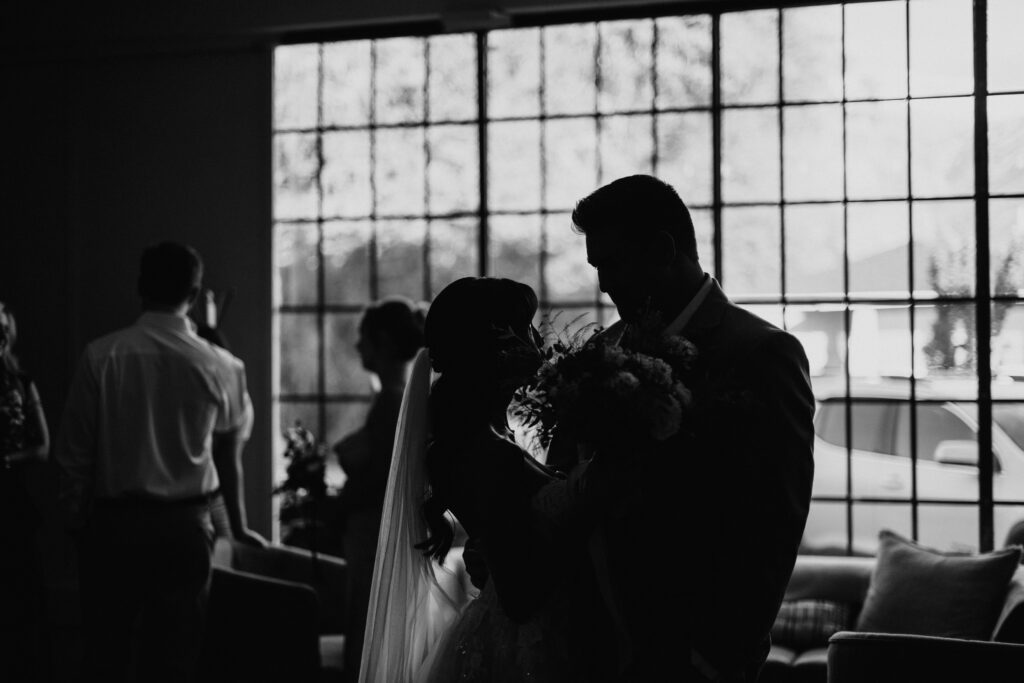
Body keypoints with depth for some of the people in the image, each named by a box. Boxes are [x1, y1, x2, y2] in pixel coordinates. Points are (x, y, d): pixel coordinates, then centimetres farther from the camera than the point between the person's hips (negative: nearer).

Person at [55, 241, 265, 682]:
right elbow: (228, 457, 12)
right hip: (185, 529, 1)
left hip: (112, 525, -1)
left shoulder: (101, 357, -6)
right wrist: (238, 525, 27)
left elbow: (72, 452, -4)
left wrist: (74, 519, 10)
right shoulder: (219, 368, -2)